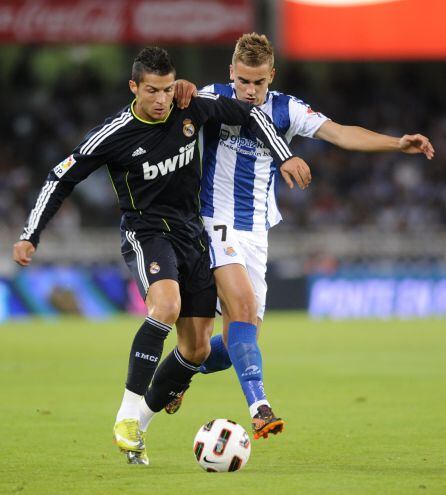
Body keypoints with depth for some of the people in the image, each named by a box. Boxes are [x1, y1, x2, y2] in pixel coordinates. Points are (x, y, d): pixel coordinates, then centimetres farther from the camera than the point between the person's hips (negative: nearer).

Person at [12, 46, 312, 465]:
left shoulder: (192, 108, -6)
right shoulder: (114, 135, -14)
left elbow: (249, 115, 9)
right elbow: (61, 179, -6)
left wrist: (285, 156, 0)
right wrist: (30, 236, -9)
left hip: (191, 233, 5)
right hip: (145, 231, -5)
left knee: (197, 349, 1)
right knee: (166, 305, -35)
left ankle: (140, 420, 18)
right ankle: (128, 413, -30)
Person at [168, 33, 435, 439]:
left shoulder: (285, 110, 1)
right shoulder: (214, 99, -5)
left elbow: (341, 134, -7)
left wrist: (396, 143, -21)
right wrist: (183, 93, -41)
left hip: (255, 234, 5)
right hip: (215, 224, -5)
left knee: (240, 339, 6)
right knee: (243, 306, -25)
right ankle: (259, 408, -32)